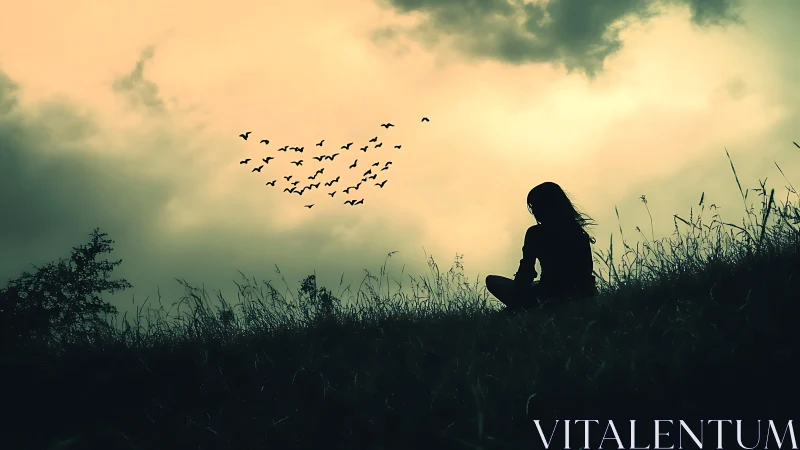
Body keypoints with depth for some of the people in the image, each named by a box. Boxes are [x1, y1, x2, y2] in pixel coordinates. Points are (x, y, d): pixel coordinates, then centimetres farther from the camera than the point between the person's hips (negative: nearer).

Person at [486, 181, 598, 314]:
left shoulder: (535, 233, -6)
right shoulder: (579, 232, 10)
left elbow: (525, 273, -8)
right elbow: (586, 271, 15)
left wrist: (515, 304, -2)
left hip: (552, 299, -7)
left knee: (493, 281, 6)